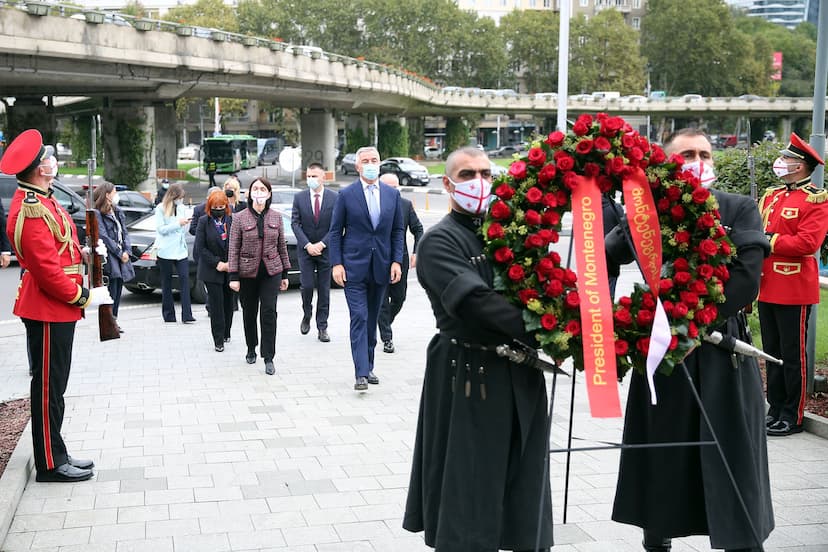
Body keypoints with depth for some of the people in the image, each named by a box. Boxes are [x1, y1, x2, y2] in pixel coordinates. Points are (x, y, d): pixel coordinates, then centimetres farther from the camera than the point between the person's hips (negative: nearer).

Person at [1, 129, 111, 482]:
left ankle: (57, 455, 26)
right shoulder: (31, 210, -22)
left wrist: (82, 250, 5)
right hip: (48, 310, -10)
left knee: (53, 385, 16)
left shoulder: (38, 200, 11)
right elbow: (46, 268, -24)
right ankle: (50, 465, 8)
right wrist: (82, 296, -16)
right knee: (48, 386, -1)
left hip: (56, 307, 10)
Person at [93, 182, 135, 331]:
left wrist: (126, 251, 0)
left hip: (121, 257, 8)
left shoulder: (118, 212, 17)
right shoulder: (97, 214, -7)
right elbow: (104, 237, -12)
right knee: (111, 291, -9)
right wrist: (119, 253, -11)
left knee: (118, 291, 8)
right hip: (109, 258, -7)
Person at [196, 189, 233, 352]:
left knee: (228, 302, 11)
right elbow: (200, 247, -5)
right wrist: (217, 263, -12)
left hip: (230, 270, 2)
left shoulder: (232, 221, 2)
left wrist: (230, 263, -9)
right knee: (216, 305, -4)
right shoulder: (204, 222, -2)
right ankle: (218, 340, 1)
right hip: (212, 270, -2)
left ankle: (226, 333, 27)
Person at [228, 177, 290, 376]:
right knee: (249, 313, 10)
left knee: (269, 312, -9)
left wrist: (285, 273, 9)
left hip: (271, 271, 0)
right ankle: (251, 349, 32)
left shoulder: (276, 217, 4)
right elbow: (233, 249, -3)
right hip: (247, 272, 0)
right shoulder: (239, 218, -2)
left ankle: (269, 358, -5)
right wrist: (233, 276, -8)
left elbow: (282, 246, 10)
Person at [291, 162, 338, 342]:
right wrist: (307, 245, -13)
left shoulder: (335, 198, -2)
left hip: (326, 249, 0)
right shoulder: (299, 197, 1)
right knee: (307, 285, -7)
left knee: (324, 290, 3)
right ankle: (307, 316, 21)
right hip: (305, 249, 0)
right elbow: (295, 223, -2)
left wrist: (321, 244, -13)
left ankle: (322, 328, 10)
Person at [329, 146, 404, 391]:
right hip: (354, 267, -3)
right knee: (359, 318, -9)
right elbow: (335, 232, 0)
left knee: (372, 319, 12)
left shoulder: (392, 194, 6)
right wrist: (336, 263, -8)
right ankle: (361, 373, -11)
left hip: (381, 267, 4)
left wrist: (396, 261, 0)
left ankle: (368, 367, 21)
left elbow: (398, 230, 9)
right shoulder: (346, 195, -2)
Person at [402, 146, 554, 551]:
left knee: (522, 482, 12)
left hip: (521, 375, 6)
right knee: (469, 485, 2)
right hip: (468, 377, -6)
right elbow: (475, 301, -22)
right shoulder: (439, 241, -8)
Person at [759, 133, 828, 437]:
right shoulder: (770, 196, 14)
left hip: (795, 291, -7)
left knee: (793, 354, 0)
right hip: (767, 288, 7)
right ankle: (775, 410, 22)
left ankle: (793, 417, 9)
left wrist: (768, 240, -18)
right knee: (772, 353, 13)